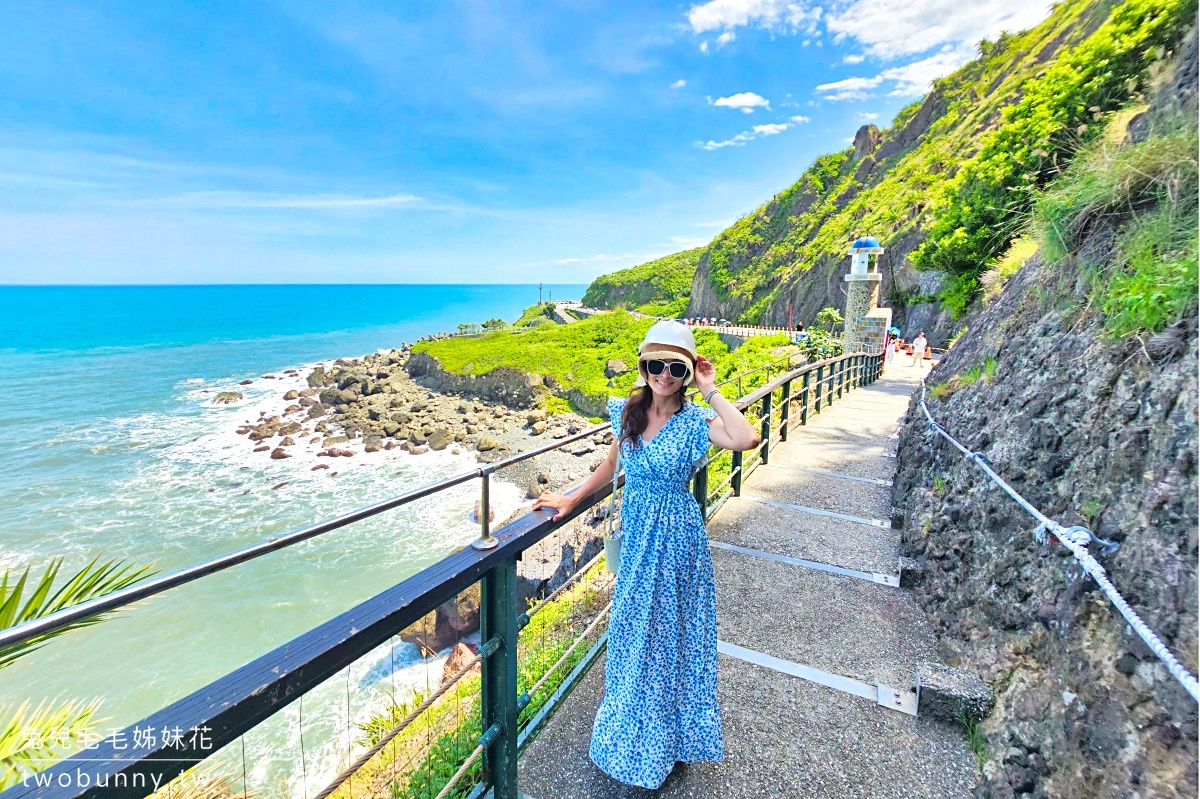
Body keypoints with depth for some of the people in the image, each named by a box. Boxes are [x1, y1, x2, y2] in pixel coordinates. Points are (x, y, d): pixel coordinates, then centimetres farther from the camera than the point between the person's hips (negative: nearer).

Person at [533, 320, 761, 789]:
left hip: (675, 537, -4)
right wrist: (571, 499, 12)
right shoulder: (627, 411, -2)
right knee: (632, 631, 19)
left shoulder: (695, 420, -15)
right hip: (635, 535, 4)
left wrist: (711, 391, -25)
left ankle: (657, 747, 39)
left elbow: (746, 440, -35)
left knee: (668, 632, 12)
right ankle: (634, 732, 47)